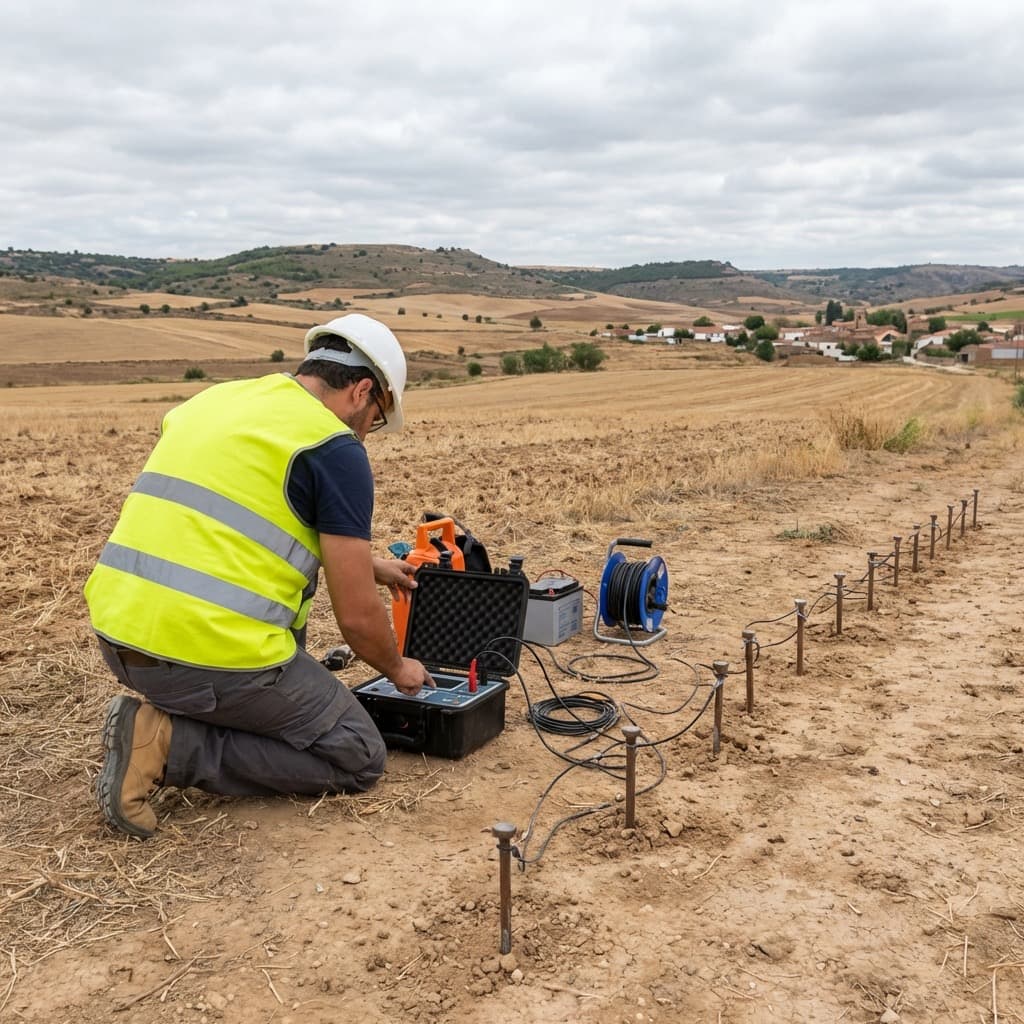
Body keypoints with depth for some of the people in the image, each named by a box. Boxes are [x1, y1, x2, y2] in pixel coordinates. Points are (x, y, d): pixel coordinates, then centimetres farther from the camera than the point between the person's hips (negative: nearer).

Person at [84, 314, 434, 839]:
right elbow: (357, 616, -6)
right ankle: (170, 742, -4)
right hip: (212, 655, -8)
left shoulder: (216, 398, 16)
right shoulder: (337, 449, -7)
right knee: (359, 758, 11)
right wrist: (397, 668, 16)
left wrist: (365, 562, 37)